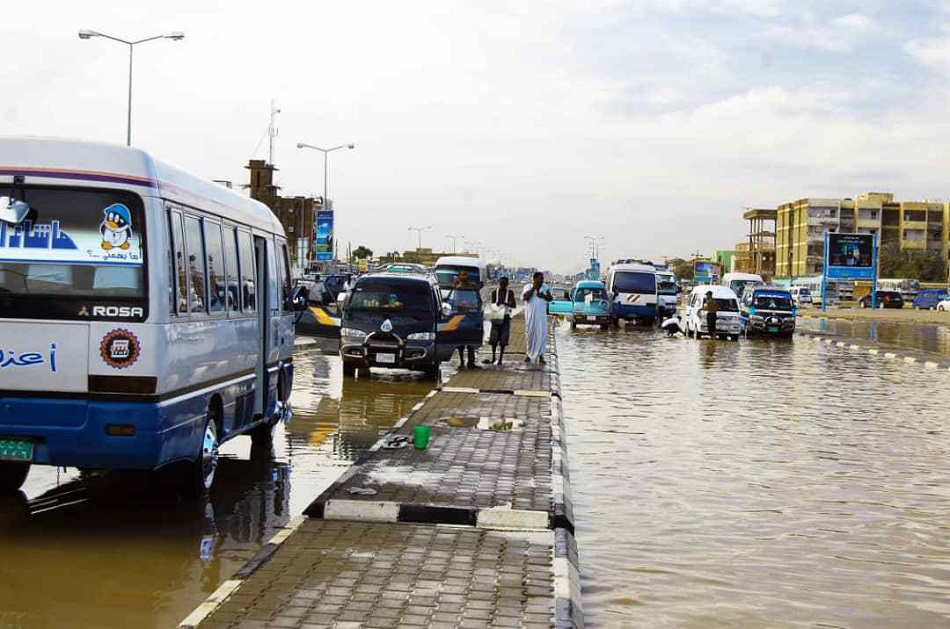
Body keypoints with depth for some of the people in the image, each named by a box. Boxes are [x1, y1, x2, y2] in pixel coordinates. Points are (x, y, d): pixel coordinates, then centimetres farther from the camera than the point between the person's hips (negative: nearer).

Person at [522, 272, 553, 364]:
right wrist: (533, 288, -15)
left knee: (542, 334, -8)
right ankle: (528, 354, 23)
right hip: (530, 314, -1)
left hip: (541, 314, 1)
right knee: (529, 334, 7)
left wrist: (544, 296, -12)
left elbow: (550, 298, 8)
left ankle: (540, 356, -6)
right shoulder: (528, 286, -1)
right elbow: (524, 297, -16)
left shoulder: (545, 287, 6)